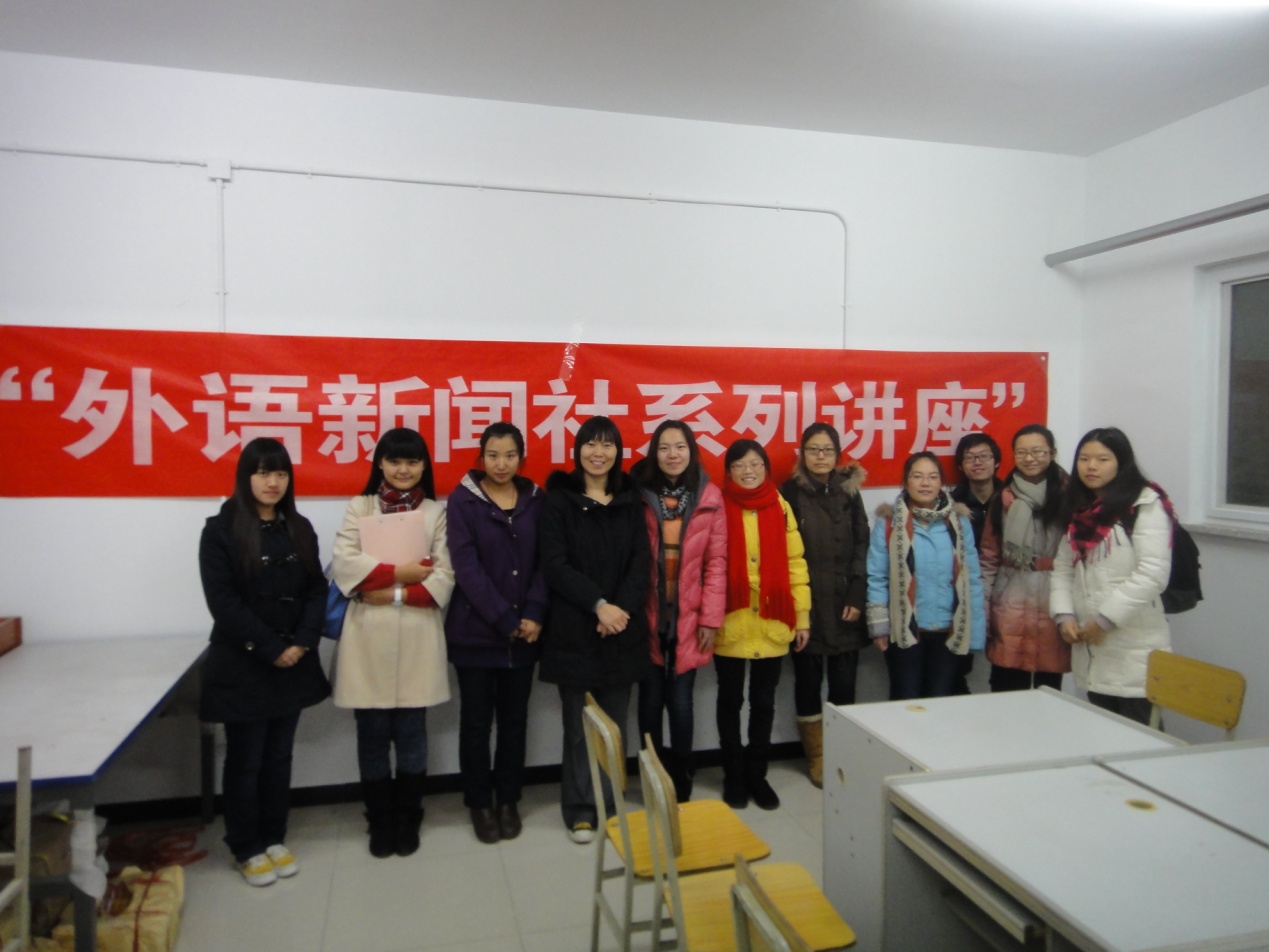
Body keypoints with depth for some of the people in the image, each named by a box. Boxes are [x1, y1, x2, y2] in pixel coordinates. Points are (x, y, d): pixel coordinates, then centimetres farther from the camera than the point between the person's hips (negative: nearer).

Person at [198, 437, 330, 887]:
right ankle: (247, 848, 23)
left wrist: (302, 643, -9)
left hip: (294, 662, 4)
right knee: (245, 760, 7)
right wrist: (270, 648, -16)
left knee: (279, 756, 14)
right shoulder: (220, 530, -7)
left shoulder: (300, 529, 7)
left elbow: (316, 590, 5)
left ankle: (274, 839, 28)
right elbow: (223, 601, -13)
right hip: (242, 665, -4)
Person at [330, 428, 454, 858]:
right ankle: (380, 824, 23)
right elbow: (344, 565, -6)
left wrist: (397, 594, -13)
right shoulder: (359, 507, 8)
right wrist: (401, 571, -10)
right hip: (368, 636, 1)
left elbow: (443, 579, -2)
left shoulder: (436, 512, 6)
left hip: (417, 636, 0)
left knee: (411, 733, 7)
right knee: (373, 735, 7)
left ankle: (408, 821, 24)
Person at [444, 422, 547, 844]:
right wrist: (505, 620, -15)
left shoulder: (537, 500, 4)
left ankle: (508, 800, 27)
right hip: (474, 631, -2)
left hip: (524, 631, 3)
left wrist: (533, 615, -11)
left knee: (514, 718, 12)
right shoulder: (462, 501, -5)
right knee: (476, 720, 7)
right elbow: (466, 568, -12)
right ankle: (479, 803, 24)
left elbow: (545, 562, 2)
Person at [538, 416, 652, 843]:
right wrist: (598, 604, -17)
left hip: (622, 628, 3)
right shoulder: (558, 500, 0)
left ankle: (611, 804, 25)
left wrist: (620, 608, -13)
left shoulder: (630, 501, 9)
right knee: (579, 725, 5)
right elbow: (555, 565, -7)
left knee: (615, 724, 10)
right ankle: (580, 808, 20)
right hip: (574, 631, -2)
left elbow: (641, 562, 3)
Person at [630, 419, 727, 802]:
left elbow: (716, 561, 0)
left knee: (680, 700, 5)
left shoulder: (709, 497, -1)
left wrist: (710, 617, -4)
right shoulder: (640, 494, -3)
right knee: (651, 699, 8)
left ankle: (681, 778, 25)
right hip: (648, 617, 0)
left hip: (689, 618, 0)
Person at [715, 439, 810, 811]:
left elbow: (795, 563, 4)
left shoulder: (780, 507, 3)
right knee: (731, 700, 12)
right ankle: (733, 776, 27)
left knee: (764, 701, 13)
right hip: (730, 625, -2)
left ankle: (757, 774, 28)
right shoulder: (718, 507, -5)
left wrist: (802, 615, 2)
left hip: (772, 624, 2)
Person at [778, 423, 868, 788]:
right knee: (808, 680, 6)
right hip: (806, 605, -2)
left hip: (843, 604, 3)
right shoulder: (791, 492, -1)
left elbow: (862, 546, 7)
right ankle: (817, 757, 21)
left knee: (843, 682, 5)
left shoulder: (848, 492, 9)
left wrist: (857, 597, -2)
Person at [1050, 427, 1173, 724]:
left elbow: (1153, 573, -16)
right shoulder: (1078, 510, 16)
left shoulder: (1146, 504, -7)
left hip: (1133, 650, -6)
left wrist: (1105, 619, -15)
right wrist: (1064, 615, -2)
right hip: (1090, 648, 6)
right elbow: (1063, 568, 13)